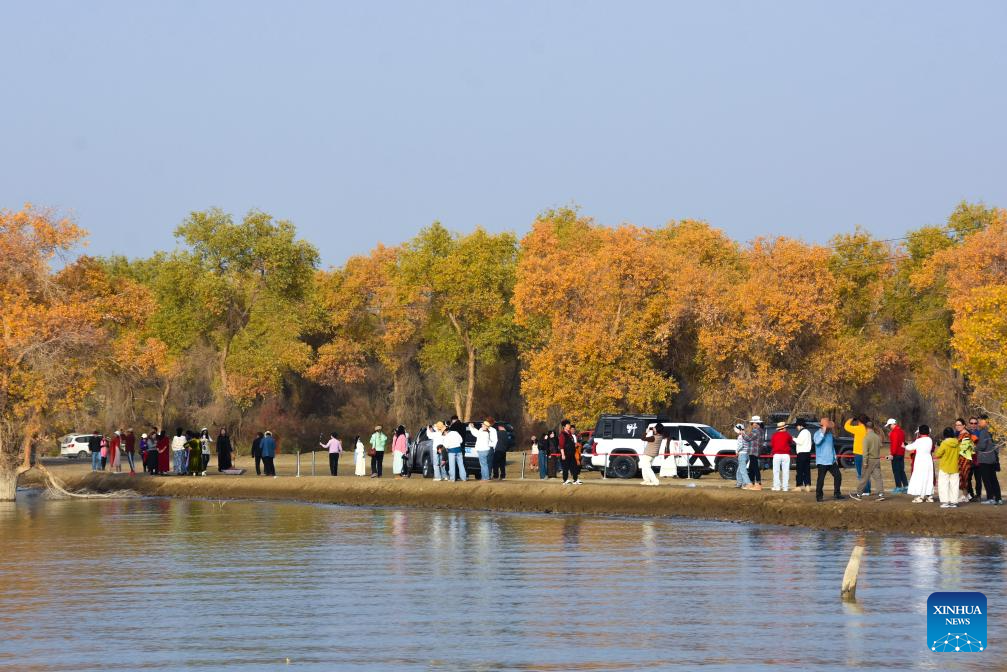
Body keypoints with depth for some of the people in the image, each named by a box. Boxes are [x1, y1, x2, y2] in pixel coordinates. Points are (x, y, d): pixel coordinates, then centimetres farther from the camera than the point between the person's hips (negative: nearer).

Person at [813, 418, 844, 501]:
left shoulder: (830, 434, 15)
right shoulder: (817, 434, -7)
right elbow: (817, 441, -29)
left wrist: (835, 458, 20)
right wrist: (823, 432, -24)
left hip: (831, 461, 7)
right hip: (822, 462, -7)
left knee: (838, 475, 5)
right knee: (821, 479, -6)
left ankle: (836, 494, 15)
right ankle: (819, 496, 3)